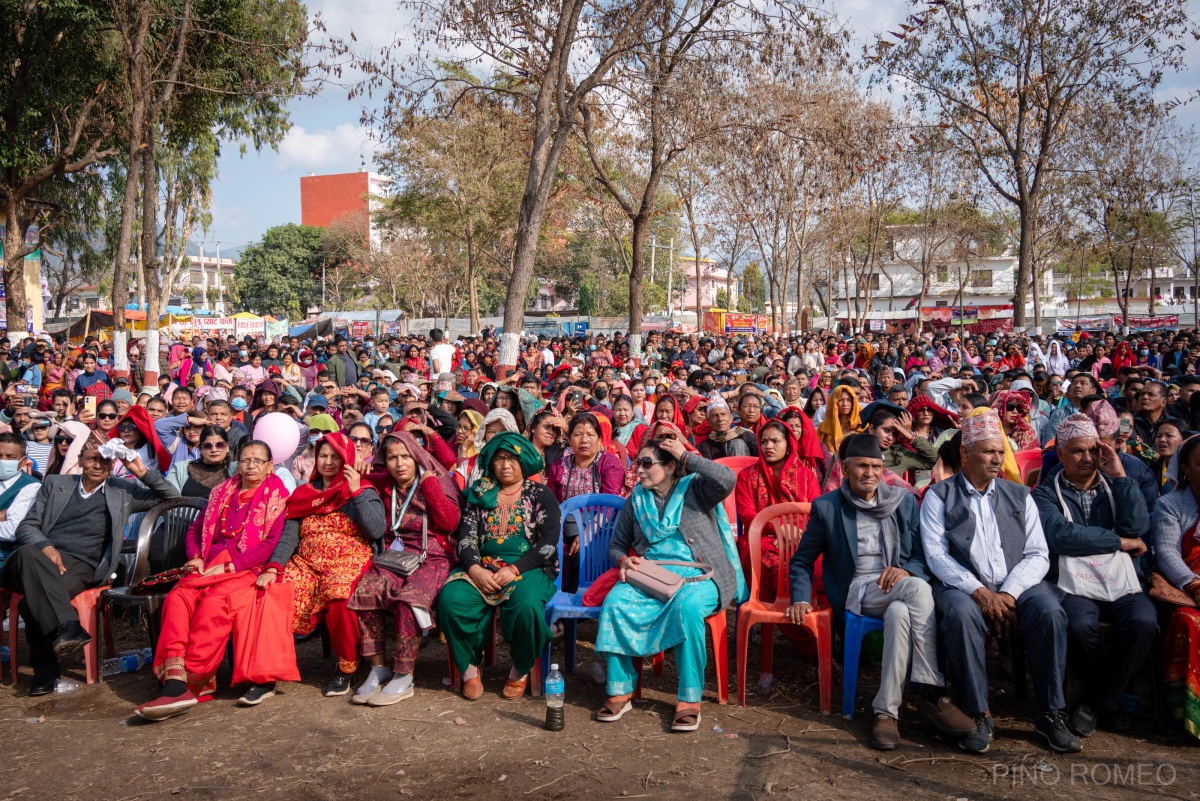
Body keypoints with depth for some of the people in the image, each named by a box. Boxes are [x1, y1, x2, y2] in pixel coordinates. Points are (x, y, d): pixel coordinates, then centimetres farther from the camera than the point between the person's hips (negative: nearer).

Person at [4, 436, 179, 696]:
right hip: (42, 556, 1)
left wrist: (144, 473, 1)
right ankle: (65, 626, -47)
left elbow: (172, 497, 15)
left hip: (80, 565, -1)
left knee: (36, 596, -35)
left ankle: (46, 670, -27)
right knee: (27, 554, -39)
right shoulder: (54, 484, 22)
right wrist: (45, 547, -7)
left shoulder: (122, 491, 18)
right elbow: (26, 526, 15)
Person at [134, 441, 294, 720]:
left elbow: (271, 543, -6)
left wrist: (228, 566, -13)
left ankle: (193, 683, -33)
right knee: (177, 597, -27)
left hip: (247, 569, -5)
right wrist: (195, 558, 4)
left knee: (214, 602, -35)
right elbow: (195, 529, 25)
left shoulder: (276, 495, 6)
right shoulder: (223, 492, 23)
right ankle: (174, 681, -38)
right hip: (208, 568, 5)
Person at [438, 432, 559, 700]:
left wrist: (514, 570, -16)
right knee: (451, 599, -27)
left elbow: (549, 542, -3)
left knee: (526, 604, -36)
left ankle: (520, 670, -7)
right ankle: (469, 668, -5)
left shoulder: (540, 495, 7)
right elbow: (466, 536, 5)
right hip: (482, 568, 3)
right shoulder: (480, 494, 15)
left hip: (528, 568, -2)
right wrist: (475, 569, -15)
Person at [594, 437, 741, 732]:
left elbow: (727, 479, -17)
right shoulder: (636, 501, 18)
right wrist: (624, 561, -1)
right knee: (614, 602, -26)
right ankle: (620, 690, -14)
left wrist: (686, 456, -10)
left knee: (687, 607, -38)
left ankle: (689, 699, -24)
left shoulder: (695, 488, 5)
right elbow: (616, 545, 23)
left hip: (698, 577, -4)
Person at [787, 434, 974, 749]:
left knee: (900, 612, -38)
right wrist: (800, 599, -5)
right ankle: (933, 692, -33)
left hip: (898, 587, 3)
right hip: (856, 592, -2)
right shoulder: (826, 507, 6)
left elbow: (924, 557, 12)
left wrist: (906, 570, -12)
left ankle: (886, 711, -33)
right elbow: (802, 560, 12)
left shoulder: (905, 502, 13)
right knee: (919, 589, -34)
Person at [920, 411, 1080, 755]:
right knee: (961, 614, -36)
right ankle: (978, 715, -23)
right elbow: (936, 554, -3)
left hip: (1015, 587, 3)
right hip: (963, 586, -3)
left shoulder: (1020, 496, 16)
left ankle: (1051, 714, -15)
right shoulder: (939, 496, 7)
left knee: (1050, 612, -28)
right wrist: (978, 591, -17)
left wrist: (1009, 592, -11)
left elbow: (1038, 554, 7)